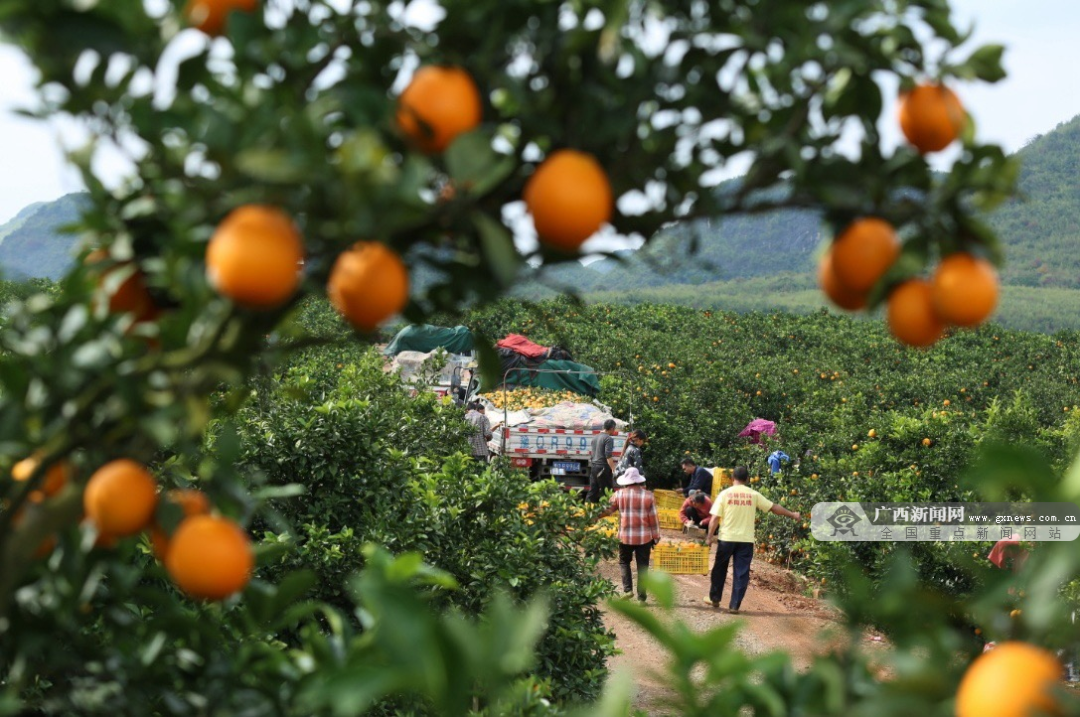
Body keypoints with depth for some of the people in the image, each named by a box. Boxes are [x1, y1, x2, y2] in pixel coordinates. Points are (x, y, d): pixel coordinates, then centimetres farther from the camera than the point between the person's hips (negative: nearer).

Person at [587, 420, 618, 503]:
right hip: (603, 468, -7)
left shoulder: (595, 437, 14)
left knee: (592, 491, 8)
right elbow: (608, 455, -20)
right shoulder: (609, 439, -11)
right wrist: (613, 469, -22)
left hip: (593, 467, 8)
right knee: (605, 492, -2)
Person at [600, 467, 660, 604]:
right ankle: (641, 597, 8)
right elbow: (653, 518, -2)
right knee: (642, 567, 8)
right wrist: (656, 537, 7)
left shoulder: (619, 494, -5)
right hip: (645, 537, 0)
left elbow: (607, 510, 7)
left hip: (626, 536, 0)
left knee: (624, 562, 18)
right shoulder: (648, 495, -4)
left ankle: (628, 589, 1)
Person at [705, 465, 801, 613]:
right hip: (746, 540, 0)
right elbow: (774, 507, 7)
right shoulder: (753, 495, 1)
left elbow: (715, 518, -6)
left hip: (727, 538, 0)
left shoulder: (725, 494, -3)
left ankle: (715, 598, 28)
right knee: (741, 573, 5)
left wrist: (710, 536, 2)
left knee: (719, 569, 18)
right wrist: (792, 515, 19)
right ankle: (734, 606, 2)